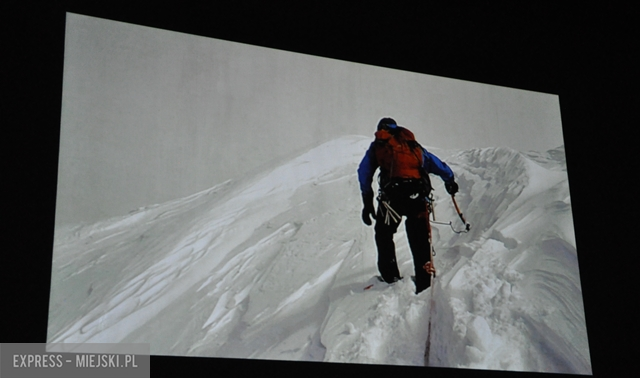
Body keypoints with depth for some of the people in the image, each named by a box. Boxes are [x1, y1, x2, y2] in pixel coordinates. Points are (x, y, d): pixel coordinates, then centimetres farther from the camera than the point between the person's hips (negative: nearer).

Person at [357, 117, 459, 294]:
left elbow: (364, 172, 11)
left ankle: (390, 275, 17)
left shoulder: (377, 146, 23)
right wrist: (450, 181, 48)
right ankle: (424, 282, -1)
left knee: (383, 233, 18)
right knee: (420, 239, 6)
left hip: (392, 193, -2)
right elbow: (438, 165, 31)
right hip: (417, 193, 2)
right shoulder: (413, 145, 29)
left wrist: (367, 202, 10)